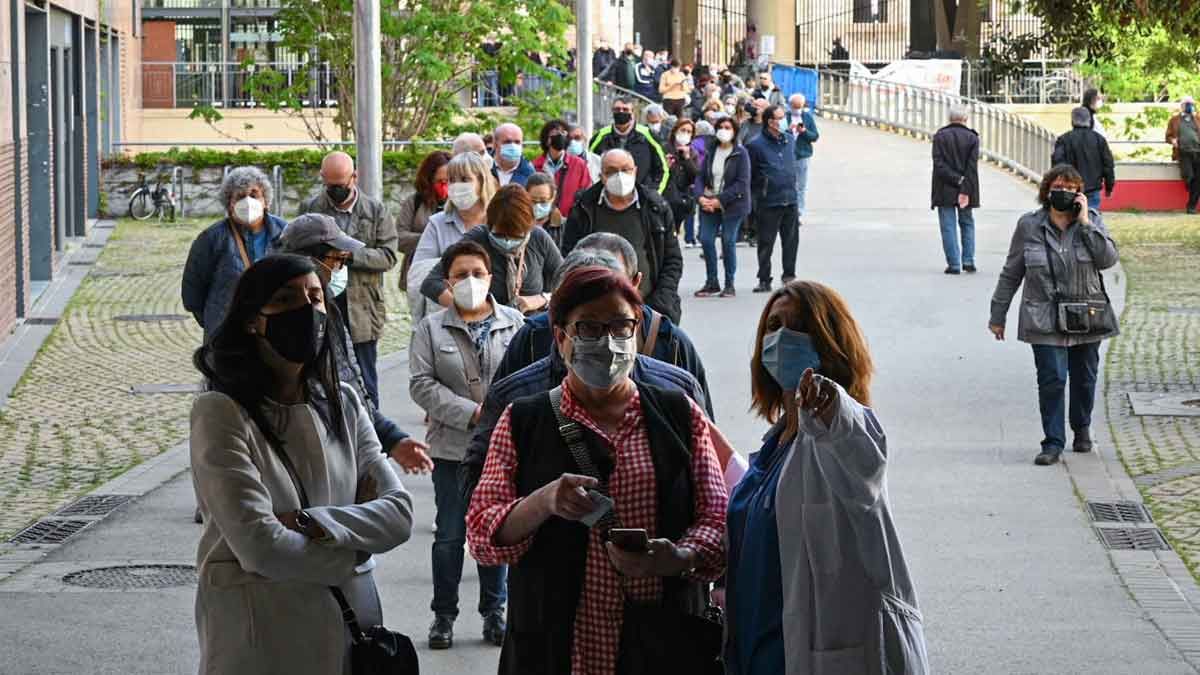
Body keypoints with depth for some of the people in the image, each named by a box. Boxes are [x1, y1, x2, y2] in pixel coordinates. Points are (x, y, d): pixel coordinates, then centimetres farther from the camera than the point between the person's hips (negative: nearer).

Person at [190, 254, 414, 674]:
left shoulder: (343, 404, 6)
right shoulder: (221, 414, -12)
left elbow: (399, 513, -2)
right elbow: (260, 547, -20)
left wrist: (312, 524, -17)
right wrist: (355, 549, -7)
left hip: (350, 619, 5)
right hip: (259, 631, -5)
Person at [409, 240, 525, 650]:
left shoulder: (514, 323, 3)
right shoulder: (431, 328, 0)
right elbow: (422, 384, -6)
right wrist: (472, 413, -13)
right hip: (453, 447, -1)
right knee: (450, 534, 4)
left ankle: (494, 612, 22)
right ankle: (443, 614, 15)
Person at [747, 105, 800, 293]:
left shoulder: (790, 140, 9)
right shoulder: (756, 145, -9)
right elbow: (749, 175, -5)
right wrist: (758, 193, -4)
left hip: (790, 200, 5)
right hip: (768, 203, -5)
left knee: (791, 241, 8)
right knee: (766, 243, 2)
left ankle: (789, 276, 19)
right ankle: (764, 280, 9)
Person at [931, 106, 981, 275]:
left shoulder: (940, 136, -3)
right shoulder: (972, 137, -2)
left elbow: (939, 164, -12)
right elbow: (972, 167, -9)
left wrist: (957, 180, -11)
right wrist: (965, 190, -12)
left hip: (945, 191, -1)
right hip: (966, 190, 1)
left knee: (948, 227, 2)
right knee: (967, 223, 17)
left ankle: (954, 264, -2)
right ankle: (968, 260, 10)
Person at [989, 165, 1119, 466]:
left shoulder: (1092, 221, 2)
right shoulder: (1029, 226, -1)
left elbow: (1108, 259, -12)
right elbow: (1011, 274, 6)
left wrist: (1085, 223, -15)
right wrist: (998, 315, 8)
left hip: (1087, 318, 2)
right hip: (1047, 321, -2)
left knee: (1085, 378, 12)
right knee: (1052, 379, -10)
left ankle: (1082, 429, 37)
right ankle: (1053, 442, -1)